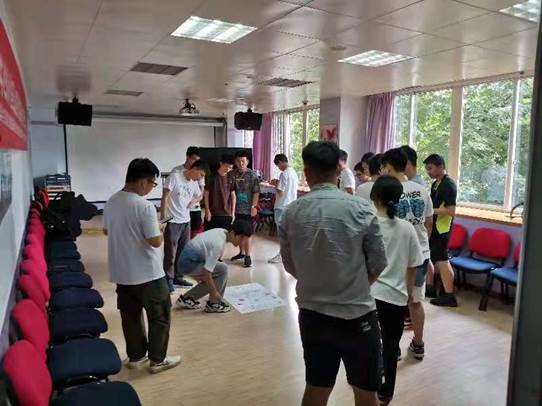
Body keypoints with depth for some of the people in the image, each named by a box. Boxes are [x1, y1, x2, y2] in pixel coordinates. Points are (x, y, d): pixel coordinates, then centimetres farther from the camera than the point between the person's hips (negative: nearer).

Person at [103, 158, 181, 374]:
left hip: (121, 272, 8)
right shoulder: (145, 206, -23)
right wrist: (159, 231, -2)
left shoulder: (111, 202, 2)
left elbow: (106, 231, 16)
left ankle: (135, 356, 32)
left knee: (130, 315, 19)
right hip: (147, 274, -7)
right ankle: (158, 360, 20)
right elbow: (155, 241, -22)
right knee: (160, 316, 10)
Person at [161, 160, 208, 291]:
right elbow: (165, 198, -13)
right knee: (170, 252, 0)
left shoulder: (194, 183, 10)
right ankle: (168, 280, 12)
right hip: (172, 221, -7)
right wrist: (163, 218, -15)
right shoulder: (174, 177, -11)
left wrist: (195, 200, 5)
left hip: (186, 221, 7)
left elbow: (199, 196, 29)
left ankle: (178, 277, 24)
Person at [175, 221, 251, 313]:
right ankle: (213, 304, -1)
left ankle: (186, 298, 22)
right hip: (189, 263, -9)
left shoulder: (223, 232, 1)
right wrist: (214, 292, -16)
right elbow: (206, 272, -27)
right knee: (223, 270, -13)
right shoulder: (219, 245, -26)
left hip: (187, 258, 9)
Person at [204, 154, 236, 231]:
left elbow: (233, 195, 7)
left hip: (227, 214, 3)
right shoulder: (212, 177, -5)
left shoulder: (231, 178, 4)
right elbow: (206, 194, -3)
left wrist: (233, 212, 3)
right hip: (213, 213, -3)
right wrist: (207, 210, -8)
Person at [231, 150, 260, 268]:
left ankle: (247, 256, 10)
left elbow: (256, 192, -10)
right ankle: (241, 252, 31)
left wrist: (254, 206, -15)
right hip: (236, 208, 5)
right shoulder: (233, 174, 3)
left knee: (247, 233, 1)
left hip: (247, 209, -4)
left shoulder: (252, 174, -8)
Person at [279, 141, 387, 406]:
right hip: (356, 314, -2)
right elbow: (378, 263, -4)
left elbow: (290, 266, 4)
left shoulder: (291, 213, -7)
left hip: (311, 313, 3)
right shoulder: (360, 209, -13)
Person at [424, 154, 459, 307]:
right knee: (427, 257, 17)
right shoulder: (435, 184, 11)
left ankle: (449, 296, 5)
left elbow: (450, 211, -23)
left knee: (442, 260, -4)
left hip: (441, 229, -9)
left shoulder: (449, 185, -17)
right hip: (432, 227, 10)